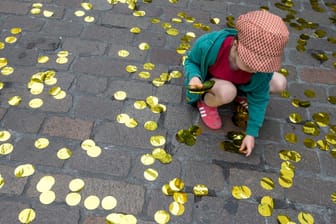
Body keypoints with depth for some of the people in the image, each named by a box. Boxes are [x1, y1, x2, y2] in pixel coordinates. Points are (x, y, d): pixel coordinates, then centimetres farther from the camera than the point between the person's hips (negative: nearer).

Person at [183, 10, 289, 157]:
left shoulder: (261, 65, -31)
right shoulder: (208, 45, -39)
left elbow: (259, 97, -18)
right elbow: (190, 61, -17)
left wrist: (251, 133, -18)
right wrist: (194, 76, -40)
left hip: (238, 83, 3)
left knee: (280, 83, -15)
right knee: (228, 91, -39)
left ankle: (239, 94, 10)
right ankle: (205, 102, -3)